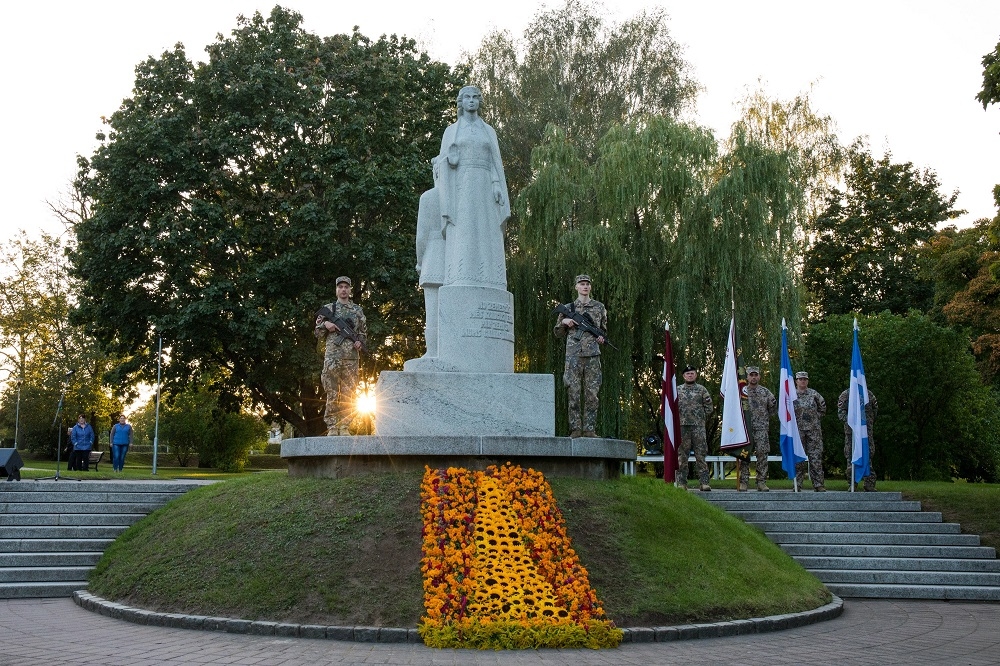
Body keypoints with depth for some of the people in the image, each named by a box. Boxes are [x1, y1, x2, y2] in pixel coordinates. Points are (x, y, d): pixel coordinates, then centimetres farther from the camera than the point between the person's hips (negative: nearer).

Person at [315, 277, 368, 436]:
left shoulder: (358, 310, 14)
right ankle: (332, 427, 0)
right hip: (332, 356, -2)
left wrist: (360, 341, -2)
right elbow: (318, 334, 12)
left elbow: (364, 332, 19)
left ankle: (344, 427, 7)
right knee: (332, 394, -3)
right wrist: (325, 324, -8)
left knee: (348, 394, 2)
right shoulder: (328, 308, 10)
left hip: (351, 358, 2)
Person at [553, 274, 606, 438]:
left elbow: (604, 328, 23)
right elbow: (558, 333, 17)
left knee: (592, 394, -2)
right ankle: (575, 429, 1)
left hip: (592, 355, 1)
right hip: (573, 355, 0)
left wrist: (602, 338, 2)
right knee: (574, 394, -2)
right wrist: (563, 321, -3)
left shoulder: (599, 307, 13)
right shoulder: (568, 308, 11)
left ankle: (590, 429, 2)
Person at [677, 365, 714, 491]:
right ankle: (681, 482, 3)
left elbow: (709, 407, 8)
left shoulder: (702, 390, 8)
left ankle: (703, 482, -3)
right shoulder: (677, 390, 12)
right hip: (682, 426, 1)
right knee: (681, 455, 1)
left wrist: (702, 418, 2)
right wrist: (677, 418, 3)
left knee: (700, 454, -3)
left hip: (698, 426, -1)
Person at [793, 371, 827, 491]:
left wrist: (816, 417, 8)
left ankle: (818, 485, 1)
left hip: (814, 429, 1)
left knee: (816, 457, -2)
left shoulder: (814, 394, 7)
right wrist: (793, 420, 0)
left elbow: (822, 407, 18)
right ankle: (797, 484, 5)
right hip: (797, 430, -1)